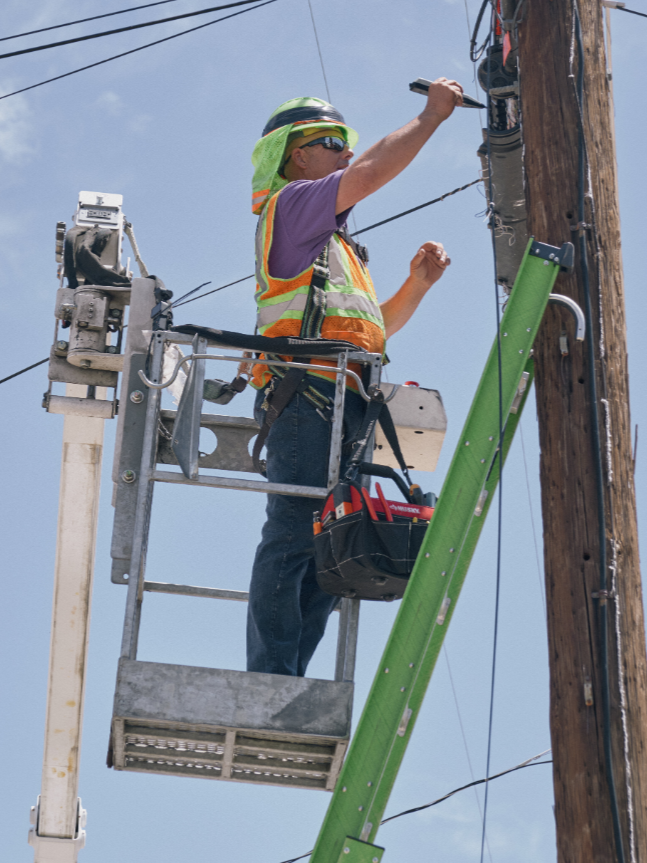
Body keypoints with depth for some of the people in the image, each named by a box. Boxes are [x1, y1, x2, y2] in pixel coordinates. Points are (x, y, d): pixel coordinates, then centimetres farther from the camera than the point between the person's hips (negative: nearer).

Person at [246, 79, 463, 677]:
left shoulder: (334, 246, 35)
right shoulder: (289, 204, 8)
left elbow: (378, 327, 33)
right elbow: (371, 173, -5)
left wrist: (418, 282, 18)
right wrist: (432, 116, 4)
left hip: (344, 410, 9)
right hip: (307, 396, -9)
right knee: (294, 537, -18)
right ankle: (272, 685, -24)